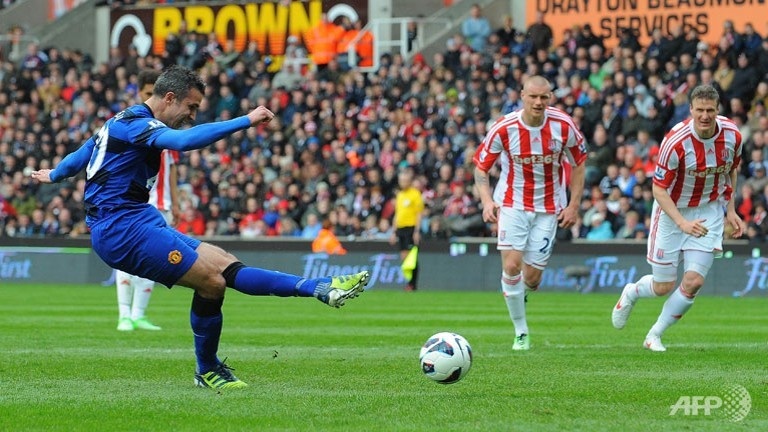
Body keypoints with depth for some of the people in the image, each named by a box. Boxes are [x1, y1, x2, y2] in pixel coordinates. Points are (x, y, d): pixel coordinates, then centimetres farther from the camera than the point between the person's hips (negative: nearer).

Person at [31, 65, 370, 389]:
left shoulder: (123, 122, 20)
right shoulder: (137, 124, -13)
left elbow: (87, 150, 38)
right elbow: (184, 140, -34)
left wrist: (55, 175, 57)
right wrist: (245, 122, -37)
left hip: (137, 224, 10)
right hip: (123, 229, -10)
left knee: (225, 266, -2)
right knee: (211, 279, -17)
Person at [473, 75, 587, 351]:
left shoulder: (563, 126, -11)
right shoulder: (504, 128, -14)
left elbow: (579, 163, 4)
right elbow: (480, 166, -3)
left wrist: (573, 206, -2)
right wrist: (487, 200, -19)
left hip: (548, 207, 1)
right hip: (512, 203, -1)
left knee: (532, 278, -2)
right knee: (512, 264, -18)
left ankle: (519, 294, 37)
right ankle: (521, 332, -2)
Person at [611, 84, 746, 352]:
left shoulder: (732, 135, -13)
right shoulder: (675, 142, -27)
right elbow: (659, 189, -21)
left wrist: (730, 210, 7)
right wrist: (682, 222, -32)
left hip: (709, 212, 3)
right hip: (672, 211, -3)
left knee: (694, 281, -10)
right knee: (663, 287, 3)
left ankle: (654, 336, 11)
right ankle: (630, 294, 41)